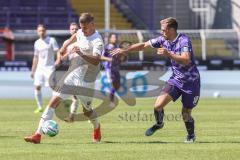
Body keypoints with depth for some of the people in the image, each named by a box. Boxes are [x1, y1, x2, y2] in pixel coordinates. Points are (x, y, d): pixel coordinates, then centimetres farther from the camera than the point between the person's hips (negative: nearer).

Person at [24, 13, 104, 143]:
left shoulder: (97, 41, -21)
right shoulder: (81, 33, 3)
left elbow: (96, 61, -38)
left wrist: (81, 54, -52)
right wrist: (65, 46, 33)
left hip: (86, 80, -6)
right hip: (73, 74, 6)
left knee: (87, 110, 8)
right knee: (54, 101, -9)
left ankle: (97, 128, 45)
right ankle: (38, 134, -15)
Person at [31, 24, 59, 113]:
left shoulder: (51, 40, -3)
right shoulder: (37, 43, 12)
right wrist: (33, 71, 19)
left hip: (49, 67, -5)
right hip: (40, 67, 5)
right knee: (37, 87, -4)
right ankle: (40, 107, 6)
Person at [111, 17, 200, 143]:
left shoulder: (184, 41, -21)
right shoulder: (163, 40, -1)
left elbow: (186, 60, -35)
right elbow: (143, 45, 8)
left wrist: (168, 54, -42)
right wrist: (125, 50, 5)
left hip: (191, 81, -5)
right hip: (176, 79, 5)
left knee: (186, 114, 3)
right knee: (158, 105, -11)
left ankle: (191, 135, 34)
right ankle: (159, 124, 21)